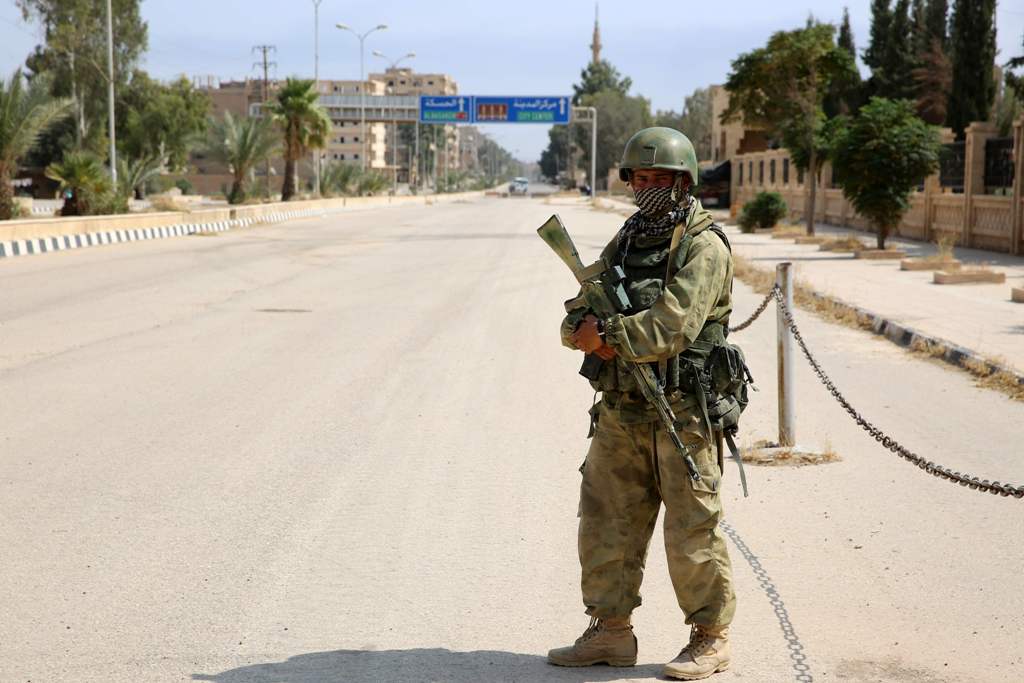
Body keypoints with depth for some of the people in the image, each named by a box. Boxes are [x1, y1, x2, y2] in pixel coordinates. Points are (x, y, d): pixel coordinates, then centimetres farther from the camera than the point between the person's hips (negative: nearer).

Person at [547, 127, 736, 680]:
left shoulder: (704, 247, -9)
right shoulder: (625, 242, 14)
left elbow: (672, 328, -22)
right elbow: (575, 321, 11)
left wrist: (607, 334, -12)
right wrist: (591, 332, -12)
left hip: (681, 412, -7)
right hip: (620, 410, 7)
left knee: (692, 530, 1)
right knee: (606, 523, 10)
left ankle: (711, 638, 15)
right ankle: (610, 633, 22)